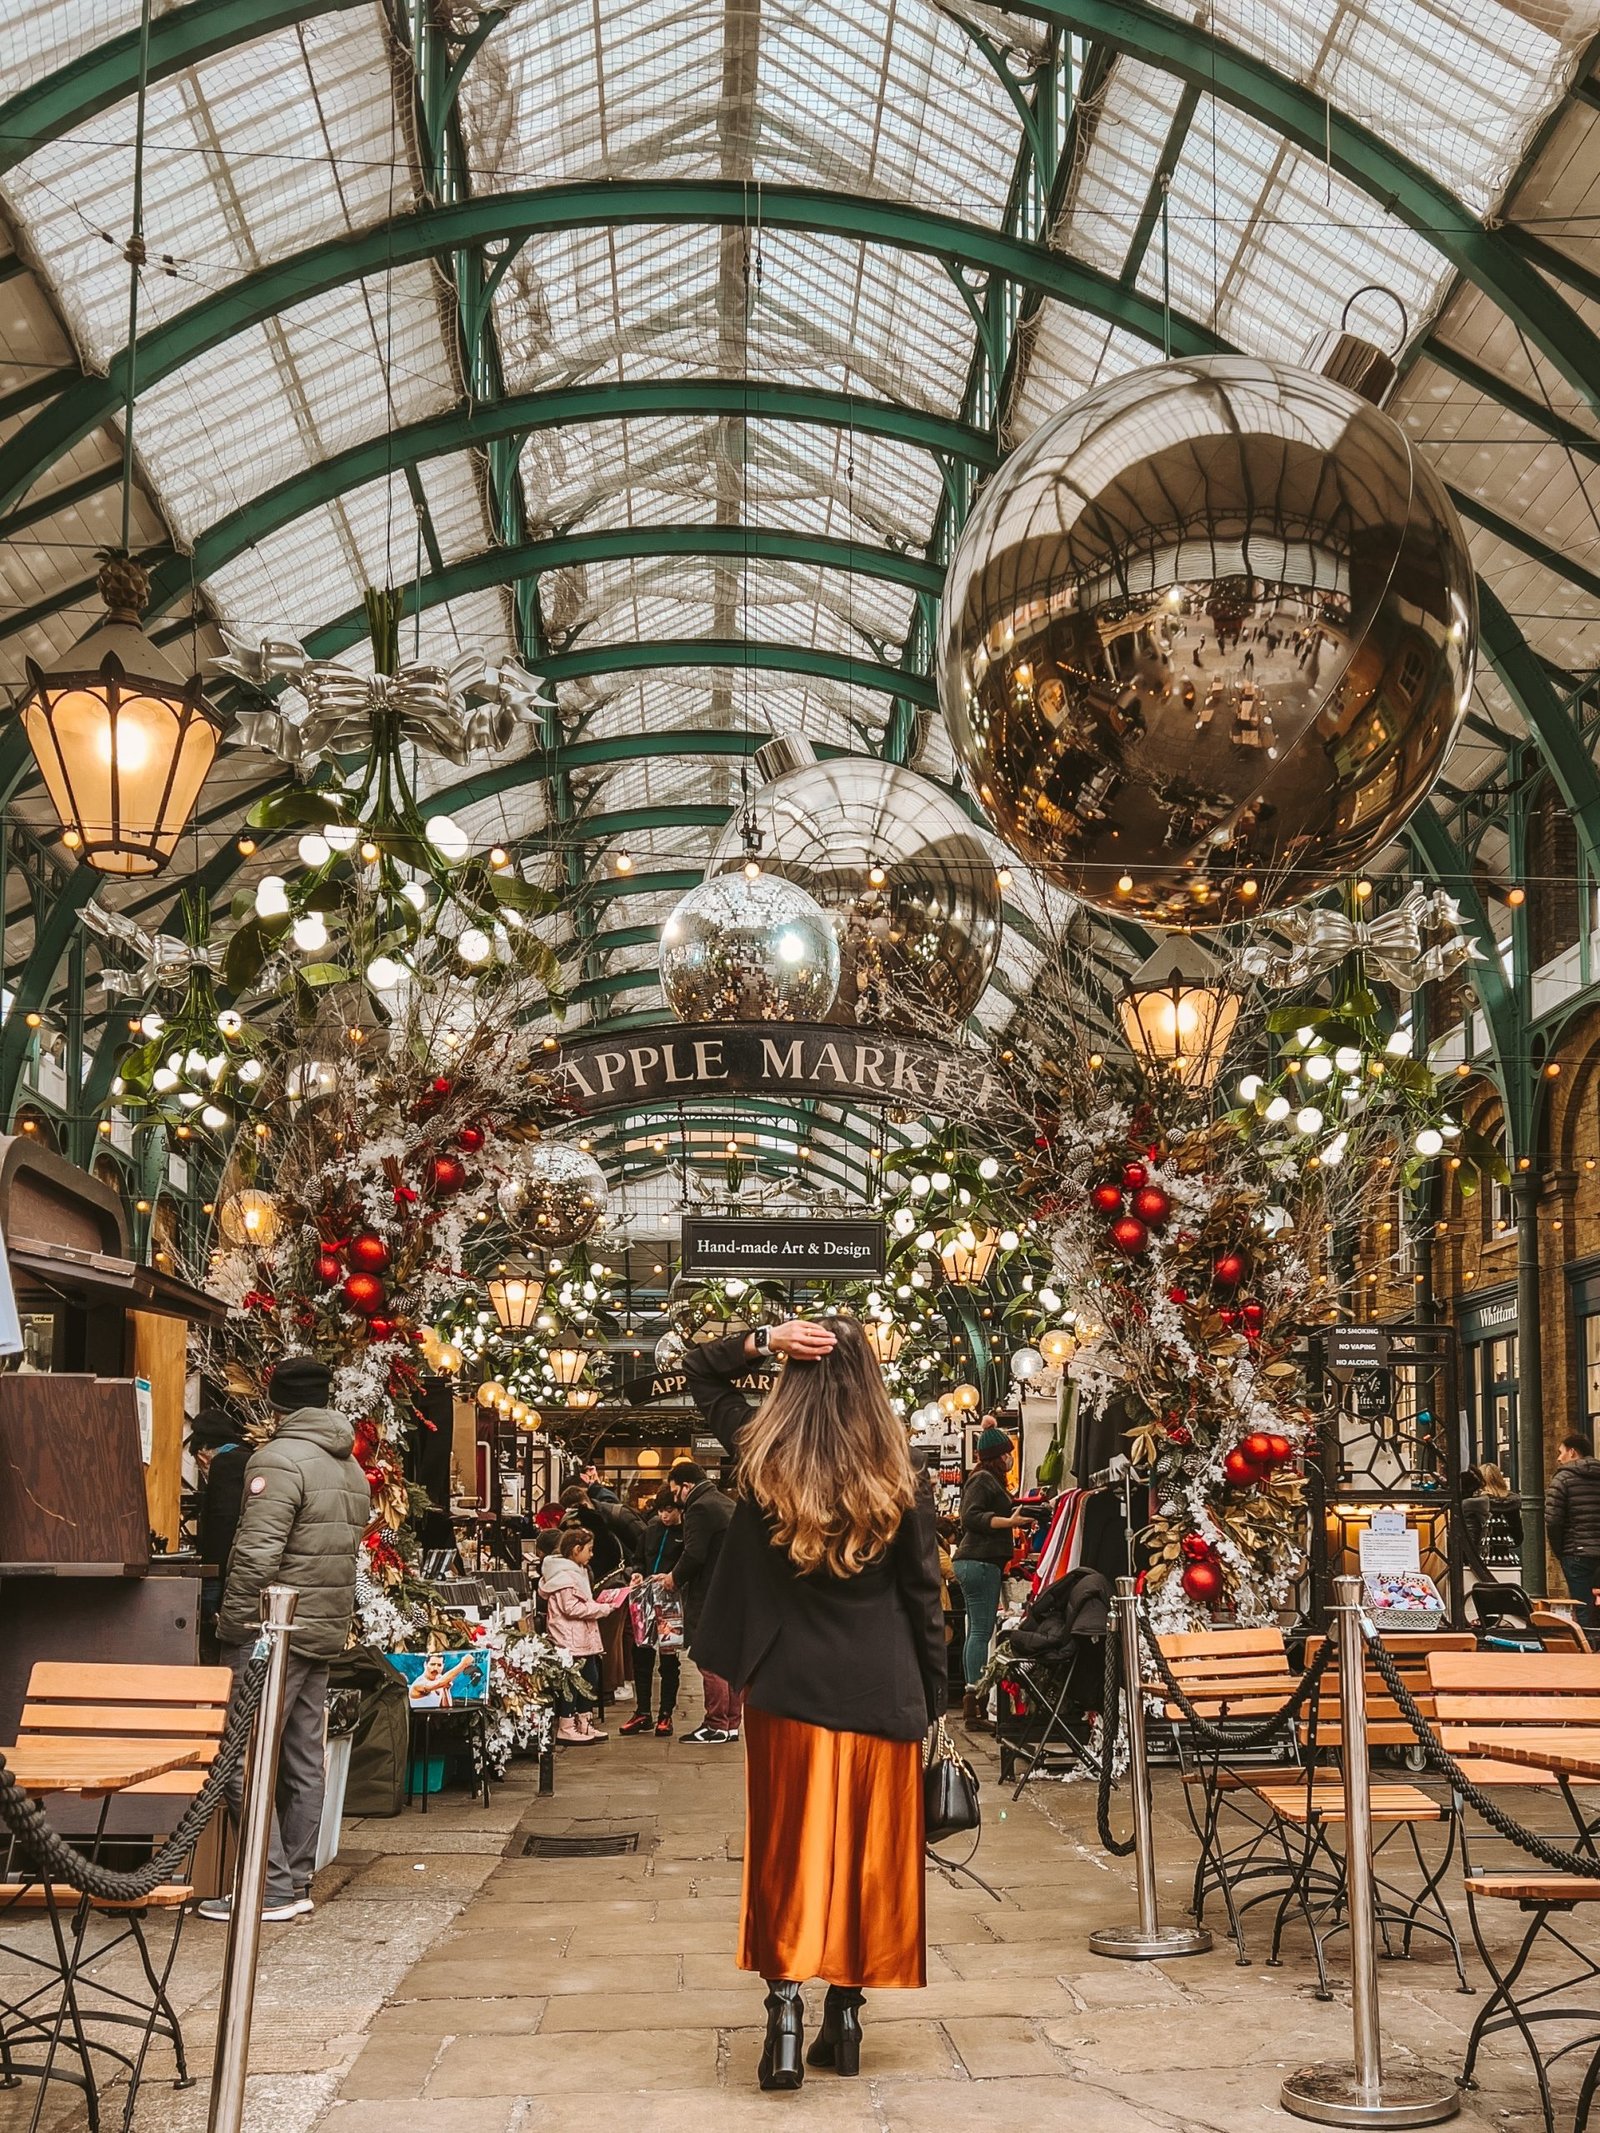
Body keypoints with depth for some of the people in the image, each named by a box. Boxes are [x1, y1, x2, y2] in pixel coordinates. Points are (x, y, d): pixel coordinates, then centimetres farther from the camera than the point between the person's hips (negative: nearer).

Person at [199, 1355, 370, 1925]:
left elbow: (256, 1555, -21)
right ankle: (298, 1883, 18)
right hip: (325, 1632, 9)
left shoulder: (278, 1459, -14)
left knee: (243, 1760, -4)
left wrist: (231, 1626, -13)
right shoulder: (352, 1469, 14)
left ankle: (273, 1890, -4)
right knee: (303, 1761, 13)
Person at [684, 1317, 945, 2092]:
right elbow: (923, 1603, -2)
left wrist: (763, 1339, -10)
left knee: (788, 1854, 8)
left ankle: (785, 2018, 0)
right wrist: (932, 1702, 8)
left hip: (789, 1689, 0)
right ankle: (845, 2016, 18)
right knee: (868, 1855, 12)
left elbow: (700, 1370, 7)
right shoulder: (900, 1488, -8)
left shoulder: (763, 1467, -7)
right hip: (881, 1693, 0)